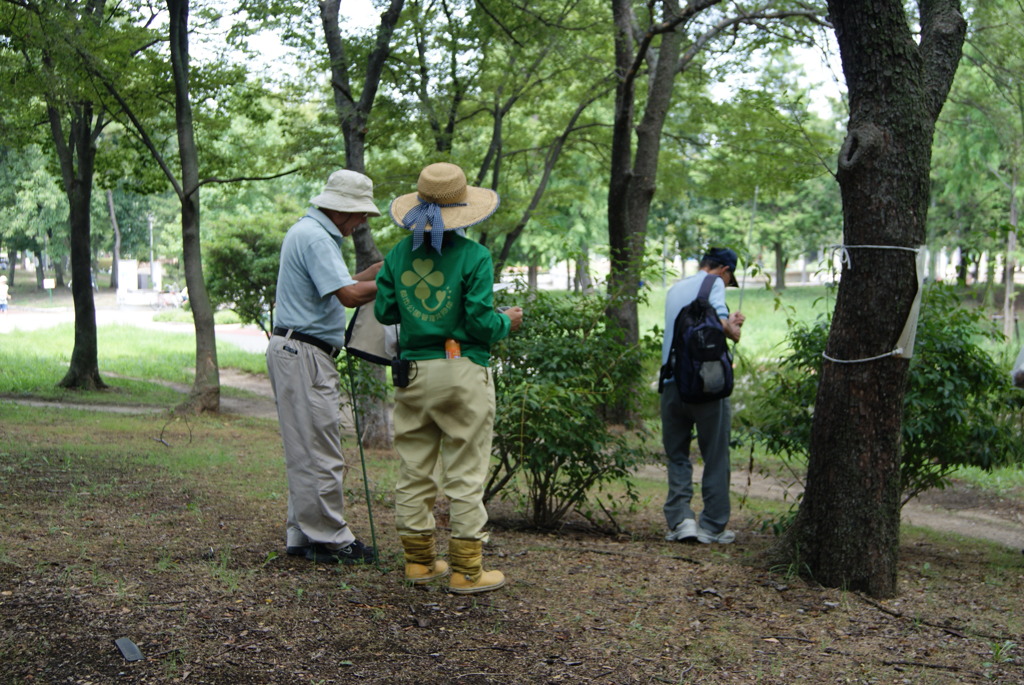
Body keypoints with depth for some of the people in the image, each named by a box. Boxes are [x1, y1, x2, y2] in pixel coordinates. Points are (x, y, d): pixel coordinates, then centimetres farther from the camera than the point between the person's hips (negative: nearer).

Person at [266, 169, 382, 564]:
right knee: (321, 454, -6)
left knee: (306, 453, 12)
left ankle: (303, 537, 16)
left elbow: (335, 286, 23)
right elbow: (349, 295, -24)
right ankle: (330, 541, -1)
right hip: (304, 354, -11)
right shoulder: (315, 237, -15)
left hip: (296, 353, 11)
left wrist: (379, 269, 14)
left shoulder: (310, 232, 19)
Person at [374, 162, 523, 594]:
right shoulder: (473, 256, -11)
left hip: (413, 371, 5)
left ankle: (419, 562, 20)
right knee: (464, 475, 1)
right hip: (463, 372, -5)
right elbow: (480, 322, -13)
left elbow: (383, 311, 7)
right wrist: (507, 322, 7)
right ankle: (466, 571, 5)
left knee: (414, 472, 12)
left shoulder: (399, 254, 4)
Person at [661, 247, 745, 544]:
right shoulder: (713, 283, 0)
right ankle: (713, 526, 7)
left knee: (677, 455, 12)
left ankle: (681, 519, -1)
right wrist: (734, 331, 2)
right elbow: (719, 322, -18)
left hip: (672, 383, 5)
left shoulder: (675, 289, 21)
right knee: (715, 457, 5)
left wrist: (729, 322, 30)